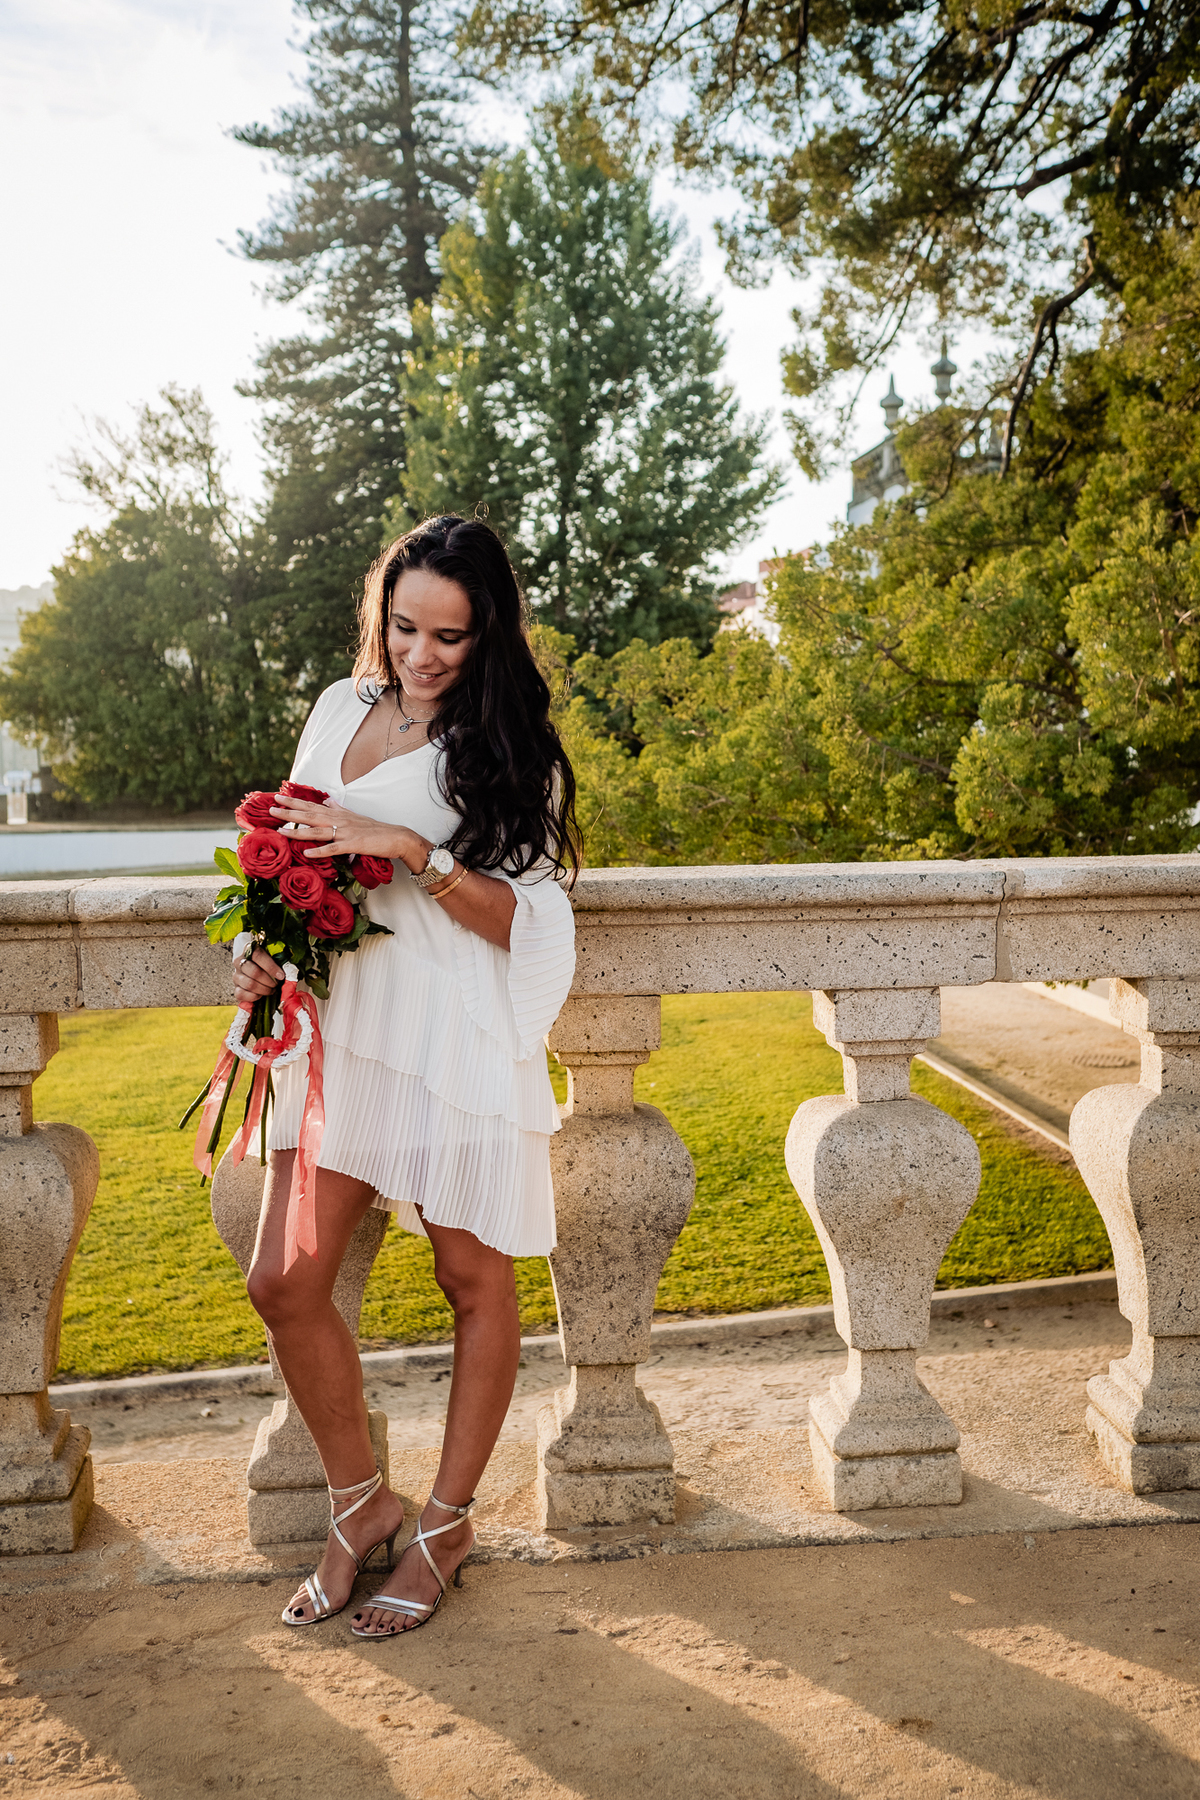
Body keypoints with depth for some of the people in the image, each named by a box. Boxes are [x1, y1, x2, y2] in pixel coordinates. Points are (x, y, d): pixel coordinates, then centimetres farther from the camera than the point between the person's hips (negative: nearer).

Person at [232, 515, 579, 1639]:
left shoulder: (510, 747, -2)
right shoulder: (341, 711, 12)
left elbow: (523, 919, -9)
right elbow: (298, 853, 21)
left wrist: (411, 850, -21)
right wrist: (267, 944, 5)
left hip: (461, 1040, -4)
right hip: (341, 1028, 5)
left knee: (473, 1282, 8)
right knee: (283, 1281, 1)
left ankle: (445, 1523, 29)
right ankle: (359, 1502, 24)